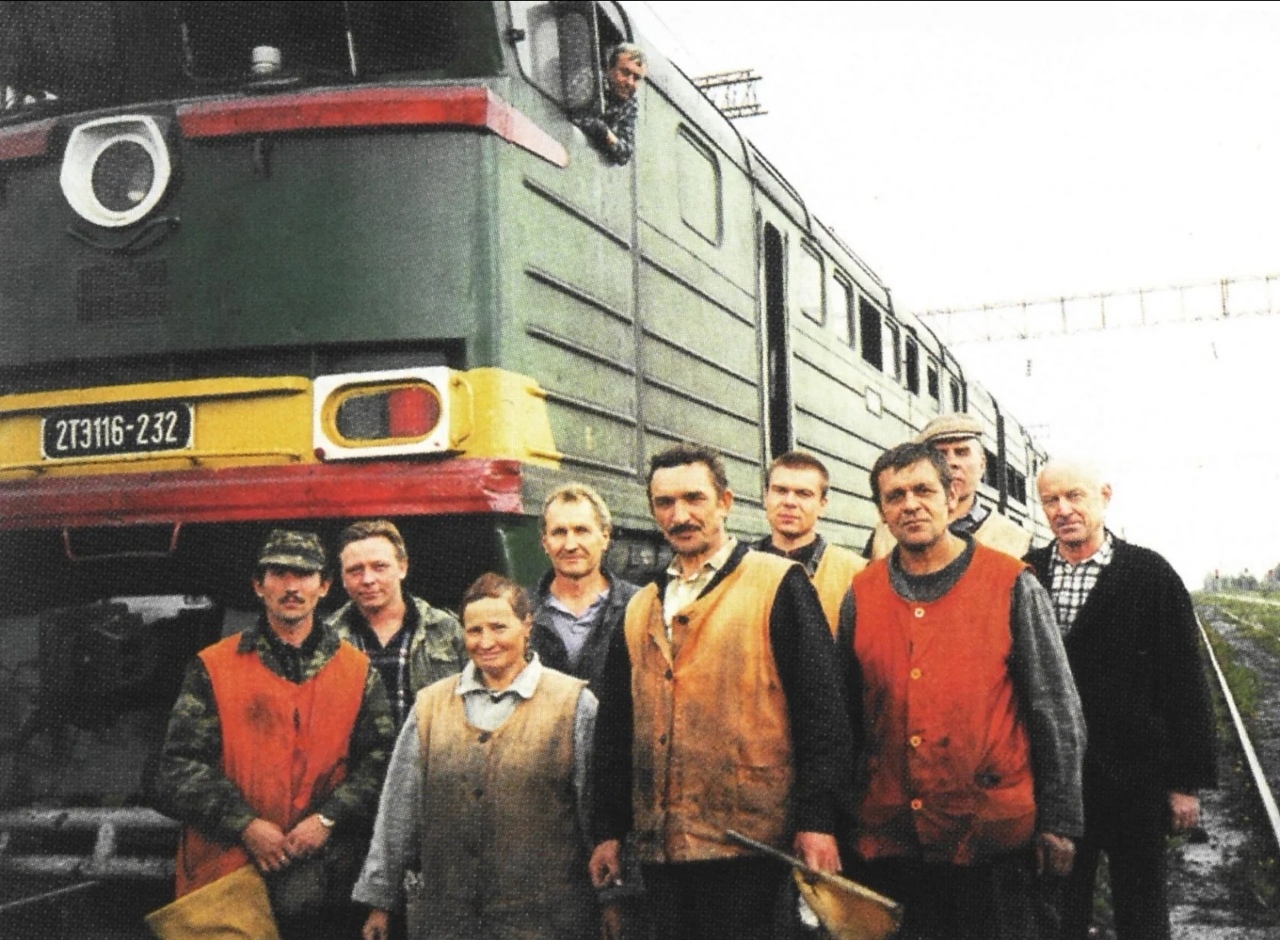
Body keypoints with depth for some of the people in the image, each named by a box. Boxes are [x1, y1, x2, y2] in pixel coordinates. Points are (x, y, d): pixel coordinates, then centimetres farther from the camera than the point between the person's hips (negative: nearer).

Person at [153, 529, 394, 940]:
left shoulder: (358, 670, 10)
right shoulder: (213, 667, 6)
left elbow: (379, 759, 5)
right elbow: (179, 765, 1)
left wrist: (328, 818, -9)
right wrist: (244, 825, -9)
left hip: (324, 872, 1)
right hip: (228, 870, -1)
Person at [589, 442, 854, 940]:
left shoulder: (779, 585, -3)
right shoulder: (640, 610, 15)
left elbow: (821, 709, -8)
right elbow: (614, 728, 17)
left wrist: (817, 820, -13)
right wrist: (607, 830, 14)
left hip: (748, 844, -5)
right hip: (660, 848, 5)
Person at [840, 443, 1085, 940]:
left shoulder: (1011, 585, -3)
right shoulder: (862, 594, 6)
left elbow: (1059, 716, -1)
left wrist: (1058, 822, -3)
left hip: (994, 840, -3)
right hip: (888, 839, 3)